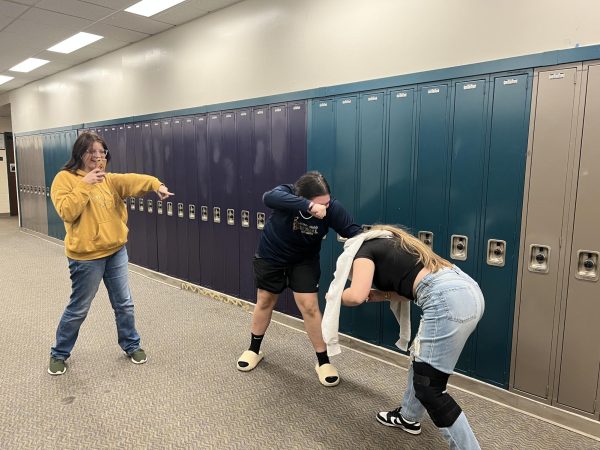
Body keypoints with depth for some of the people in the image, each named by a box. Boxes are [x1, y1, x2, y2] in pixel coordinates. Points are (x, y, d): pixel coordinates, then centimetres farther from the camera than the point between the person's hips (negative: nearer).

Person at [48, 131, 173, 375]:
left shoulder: (109, 179, 7)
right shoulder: (65, 178, -6)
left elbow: (132, 181, -12)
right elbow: (66, 212, -20)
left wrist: (156, 184, -31)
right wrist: (84, 184, -22)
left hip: (116, 251, 5)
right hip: (87, 256, -5)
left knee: (124, 303, 12)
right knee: (78, 308, 8)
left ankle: (131, 344, 31)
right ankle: (59, 353, 30)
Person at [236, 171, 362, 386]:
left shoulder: (332, 208, -27)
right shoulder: (287, 193, -32)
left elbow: (353, 231, -28)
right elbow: (269, 197, -54)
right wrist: (308, 206, -65)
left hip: (305, 260, 0)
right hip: (270, 256, 0)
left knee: (309, 306, -7)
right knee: (265, 301, 14)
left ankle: (323, 361, 11)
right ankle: (254, 349, 37)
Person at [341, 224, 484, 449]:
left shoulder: (365, 250, 8)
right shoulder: (390, 244, 31)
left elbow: (356, 296, -8)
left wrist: (337, 295, 12)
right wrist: (382, 294, 21)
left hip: (448, 301, -10)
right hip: (468, 291, 10)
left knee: (428, 387, 1)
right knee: (420, 357, 27)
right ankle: (409, 417, 45)